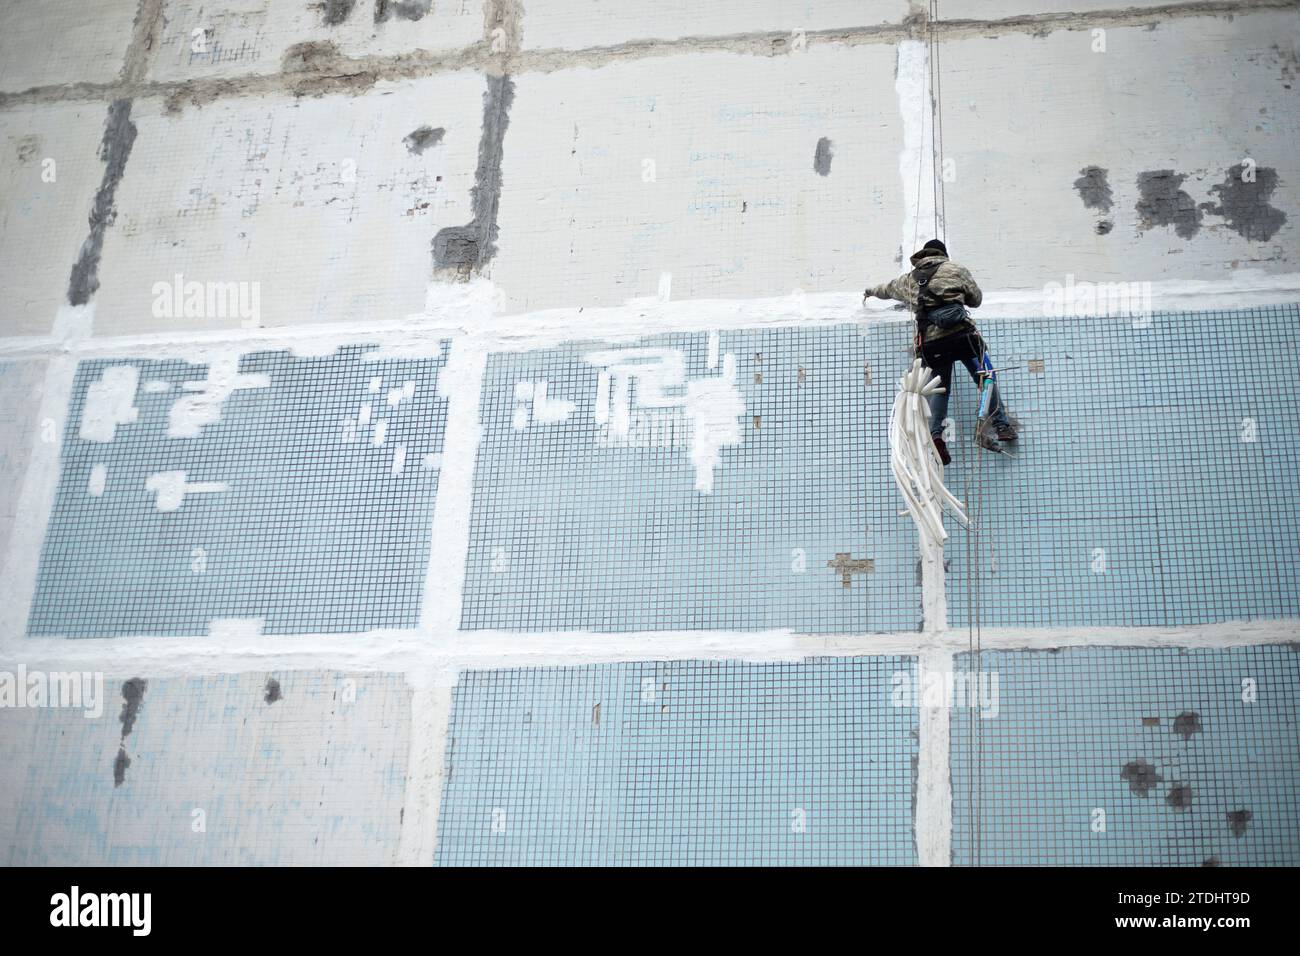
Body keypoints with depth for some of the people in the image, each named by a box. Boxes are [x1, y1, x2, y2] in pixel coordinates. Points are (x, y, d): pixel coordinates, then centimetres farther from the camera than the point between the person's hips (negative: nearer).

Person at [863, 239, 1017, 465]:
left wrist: (871, 291, 65)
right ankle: (1001, 426, -2)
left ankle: (935, 433, -1)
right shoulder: (956, 269, 13)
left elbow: (888, 288, 43)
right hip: (960, 333, -3)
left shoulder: (909, 279, 23)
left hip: (929, 342, 3)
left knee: (941, 388, 14)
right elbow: (976, 299, 19)